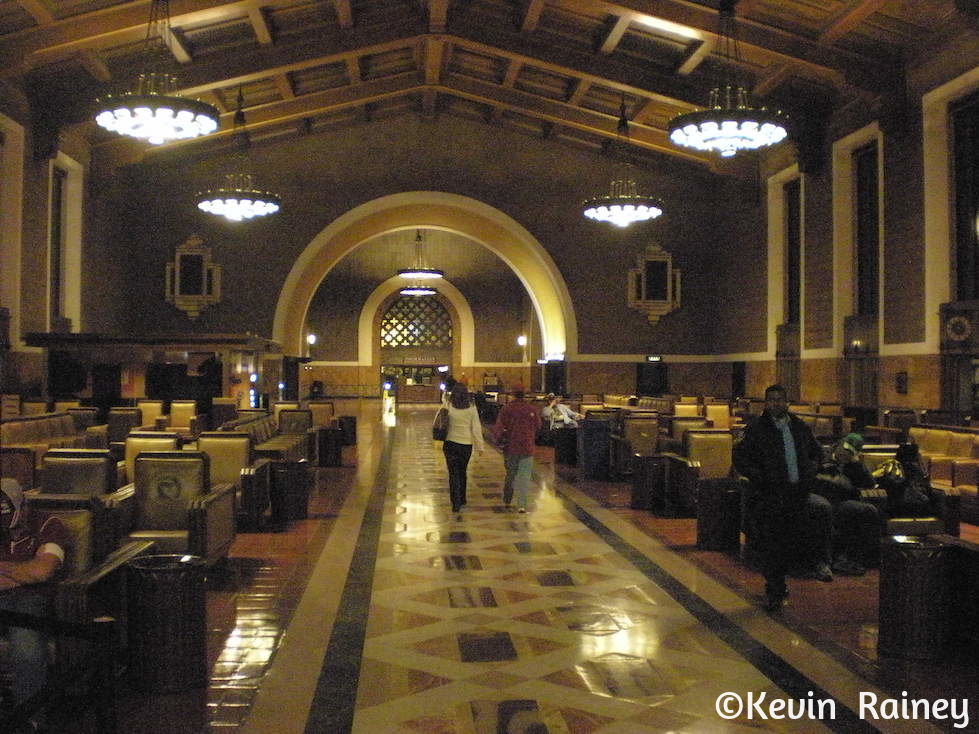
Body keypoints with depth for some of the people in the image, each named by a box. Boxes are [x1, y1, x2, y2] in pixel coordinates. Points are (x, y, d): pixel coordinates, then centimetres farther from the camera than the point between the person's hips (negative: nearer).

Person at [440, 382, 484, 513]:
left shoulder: (447, 406, -8)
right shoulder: (471, 407, -6)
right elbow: (476, 428, -4)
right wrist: (480, 446, 2)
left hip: (450, 443, -1)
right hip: (466, 444, 1)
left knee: (453, 473, 3)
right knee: (462, 472, 19)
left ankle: (456, 503, -4)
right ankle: (462, 499, 29)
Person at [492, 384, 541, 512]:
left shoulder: (506, 409, -6)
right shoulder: (532, 410, -2)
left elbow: (498, 428, -8)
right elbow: (538, 428, 6)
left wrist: (498, 441, 8)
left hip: (510, 448, 1)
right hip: (527, 448, -1)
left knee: (510, 474, 17)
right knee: (524, 477, 1)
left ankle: (507, 501, 29)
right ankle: (521, 504, -8)